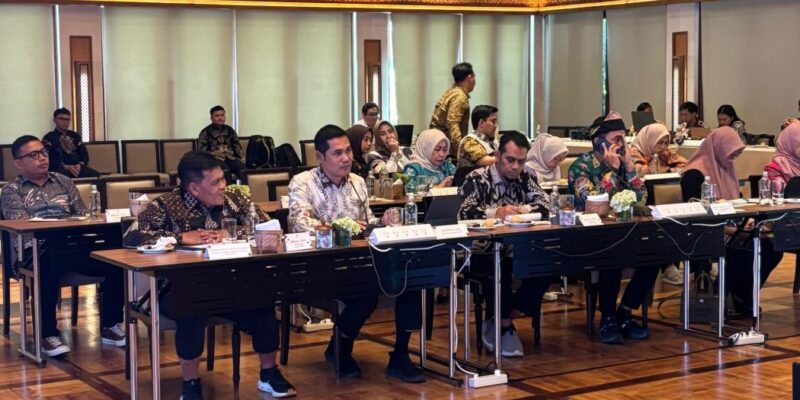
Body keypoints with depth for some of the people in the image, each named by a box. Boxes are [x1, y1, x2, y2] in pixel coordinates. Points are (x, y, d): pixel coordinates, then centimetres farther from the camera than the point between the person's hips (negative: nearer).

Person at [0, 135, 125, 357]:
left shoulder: (63, 182, 24)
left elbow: (83, 213, 17)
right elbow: (21, 222, -6)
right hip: (35, 250, -4)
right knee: (50, 267, -42)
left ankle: (109, 325, -10)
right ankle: (48, 335, -29)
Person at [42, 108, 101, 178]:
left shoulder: (75, 136, 22)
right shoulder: (49, 138, 8)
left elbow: (84, 154, 16)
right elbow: (48, 159, -4)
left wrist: (80, 165, -7)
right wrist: (66, 167, -18)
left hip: (77, 167, 5)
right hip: (60, 168, -5)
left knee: (96, 175, -27)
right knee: (62, 175, -43)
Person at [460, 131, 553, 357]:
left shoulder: (524, 178, 12)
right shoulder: (477, 179, -3)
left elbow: (544, 204, 0)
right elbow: (464, 213, -17)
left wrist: (522, 209, -19)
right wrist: (497, 213, -27)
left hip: (516, 249, 5)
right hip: (483, 251, -5)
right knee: (499, 269, -36)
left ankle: (497, 320, -8)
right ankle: (505, 327, -12)